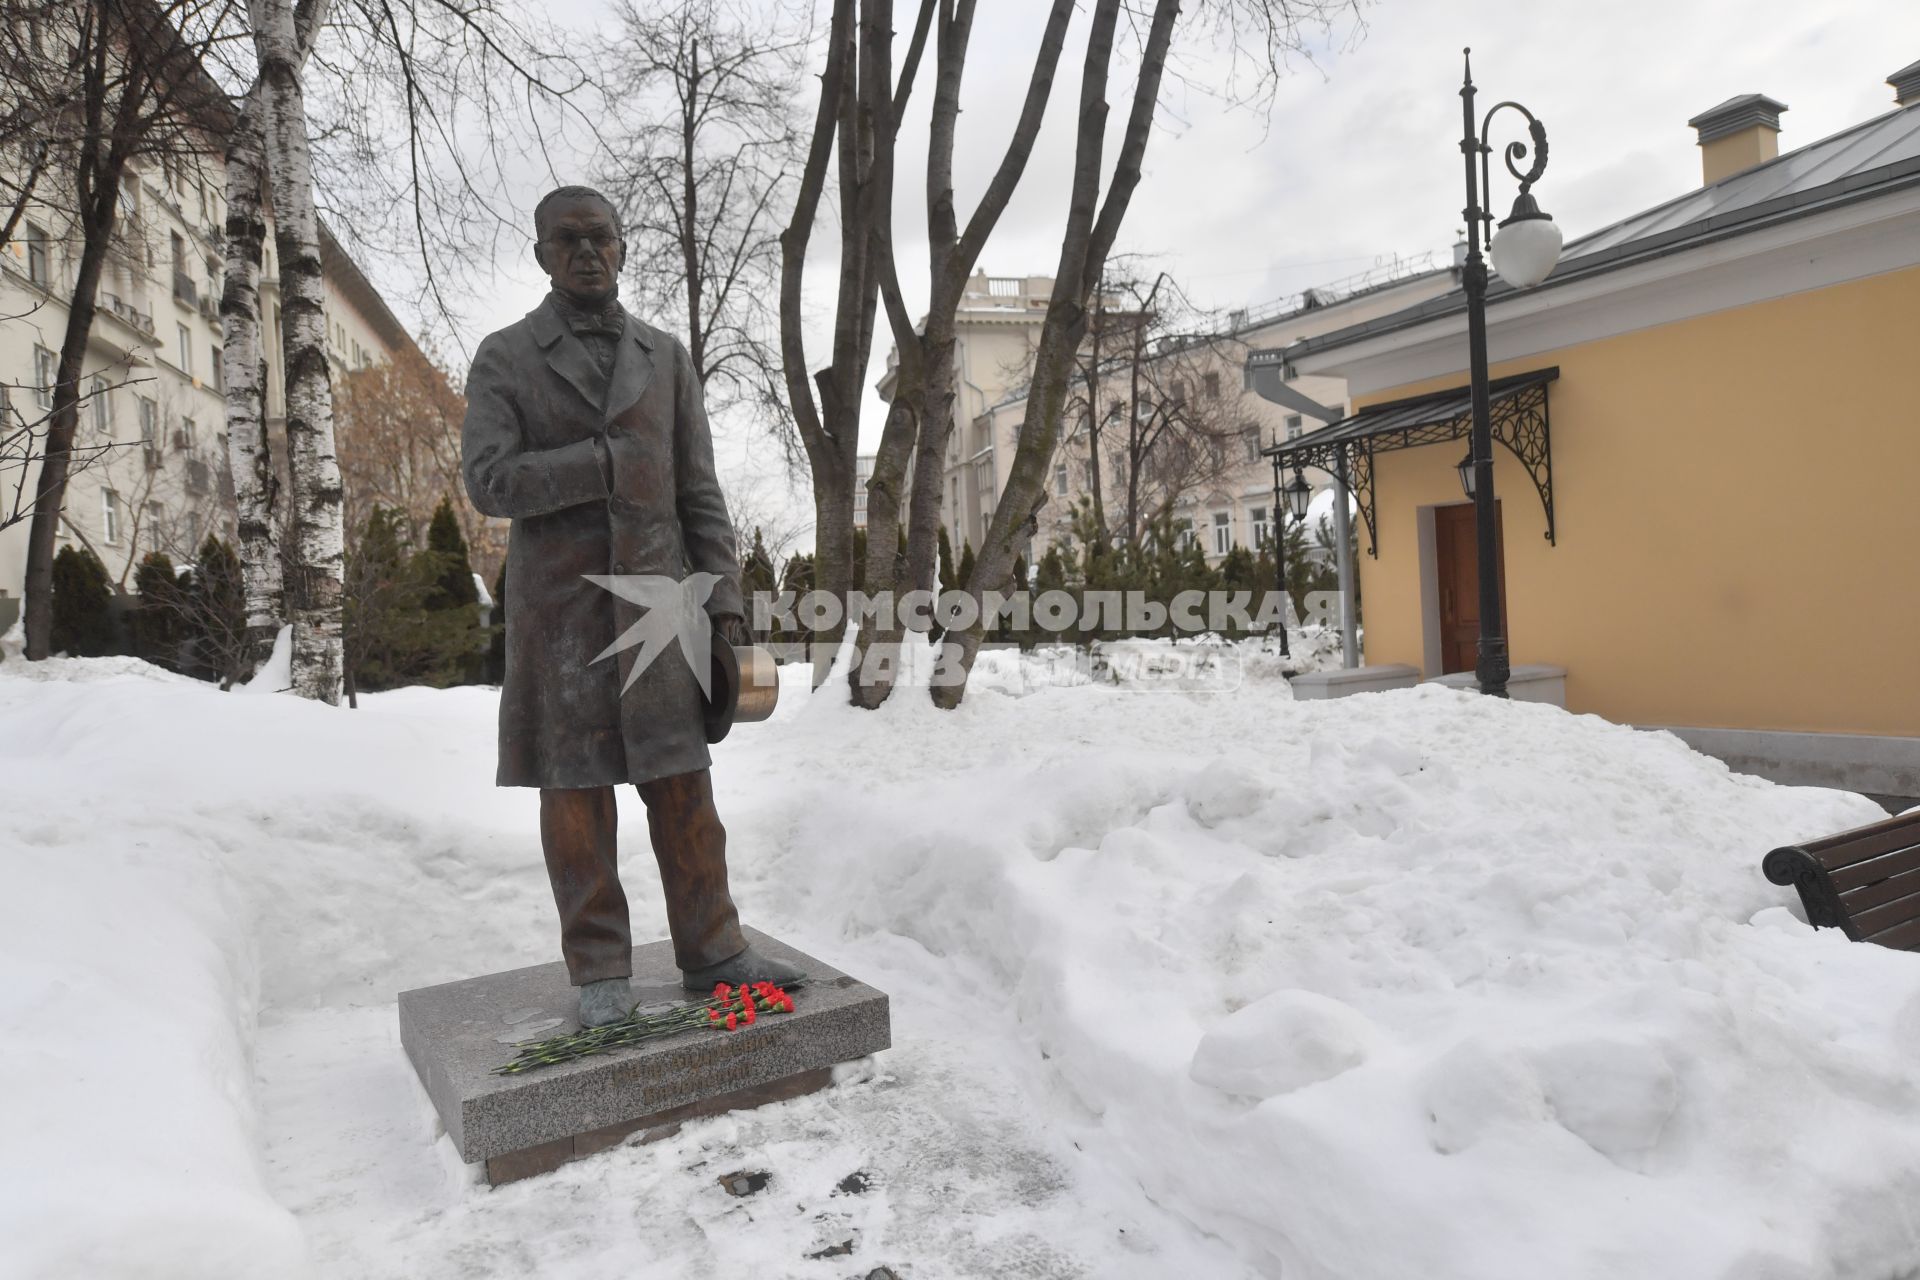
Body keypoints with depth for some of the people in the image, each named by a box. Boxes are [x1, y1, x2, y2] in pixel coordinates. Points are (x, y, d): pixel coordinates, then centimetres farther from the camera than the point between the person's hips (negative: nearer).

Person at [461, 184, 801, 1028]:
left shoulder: (665, 357, 10)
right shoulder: (502, 358, 4)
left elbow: (699, 492, 6)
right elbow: (488, 482, -9)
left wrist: (724, 600, -2)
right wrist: (608, 463, -15)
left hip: (655, 596, 2)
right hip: (557, 604, -2)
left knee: (682, 784, 2)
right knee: (574, 789, 2)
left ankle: (712, 952, 13)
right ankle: (600, 973, 12)